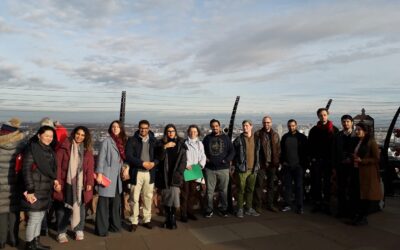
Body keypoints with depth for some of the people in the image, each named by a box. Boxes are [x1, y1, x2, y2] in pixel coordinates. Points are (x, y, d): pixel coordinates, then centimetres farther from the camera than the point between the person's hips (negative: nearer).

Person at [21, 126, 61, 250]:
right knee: (34, 218, -1)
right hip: (35, 190, -8)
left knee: (40, 217, 15)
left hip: (46, 190, 8)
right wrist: (30, 191, -20)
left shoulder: (49, 150, 11)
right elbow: (26, 170, -17)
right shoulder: (32, 149, -12)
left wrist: (54, 180, 9)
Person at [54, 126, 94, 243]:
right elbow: (57, 164, -7)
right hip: (66, 183, -3)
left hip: (81, 184, 3)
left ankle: (79, 230, 26)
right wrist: (57, 181, -13)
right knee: (63, 208, 7)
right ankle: (61, 233, 19)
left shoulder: (88, 150, 5)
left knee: (80, 207, 12)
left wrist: (89, 183, -5)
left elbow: (90, 167, 2)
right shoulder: (64, 147, -4)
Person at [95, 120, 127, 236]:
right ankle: (101, 229, 8)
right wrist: (99, 174, -17)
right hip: (107, 175, -6)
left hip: (117, 176, 6)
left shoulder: (122, 142, 11)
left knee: (116, 202, 13)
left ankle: (114, 225, 26)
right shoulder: (107, 141, -8)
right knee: (104, 202, -1)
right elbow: (101, 158, -12)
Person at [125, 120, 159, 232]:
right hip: (136, 173, -2)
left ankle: (147, 220, 23)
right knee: (134, 198, 2)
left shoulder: (154, 140, 7)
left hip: (150, 173, 3)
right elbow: (128, 156, -11)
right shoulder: (132, 140, -2)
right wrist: (142, 163, -17)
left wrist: (154, 163, -12)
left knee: (148, 197, 10)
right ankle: (134, 221, 13)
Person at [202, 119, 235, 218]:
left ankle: (224, 209, 21)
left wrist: (227, 160, -9)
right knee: (209, 190, 5)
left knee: (224, 190, 7)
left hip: (223, 168, 0)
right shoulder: (207, 138, 7)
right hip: (210, 169, 1)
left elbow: (232, 151, 3)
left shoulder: (225, 137, 4)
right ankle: (209, 210, 17)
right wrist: (205, 159, -2)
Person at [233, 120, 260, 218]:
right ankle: (240, 209, 12)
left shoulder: (256, 139, 8)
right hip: (242, 169, -4)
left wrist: (257, 165, 12)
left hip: (253, 169, 4)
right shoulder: (239, 140, -3)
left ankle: (249, 209, 23)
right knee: (241, 190, 1)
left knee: (250, 190, 12)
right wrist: (236, 165, -4)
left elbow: (258, 153, 16)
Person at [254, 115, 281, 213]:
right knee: (259, 185, 0)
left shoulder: (275, 135, 8)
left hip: (272, 164, 4)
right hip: (261, 163, -4)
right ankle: (257, 205, 9)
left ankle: (270, 204, 24)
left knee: (271, 185, 12)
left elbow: (278, 149, 9)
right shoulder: (258, 134, -4)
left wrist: (277, 161, 1)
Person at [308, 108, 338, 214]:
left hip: (329, 160, -1)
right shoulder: (314, 130, 8)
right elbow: (310, 145, 7)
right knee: (316, 183, 2)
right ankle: (317, 204, 11)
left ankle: (327, 205, 12)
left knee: (328, 183, 3)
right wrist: (312, 157, -3)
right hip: (316, 160, 1)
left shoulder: (334, 130, 4)